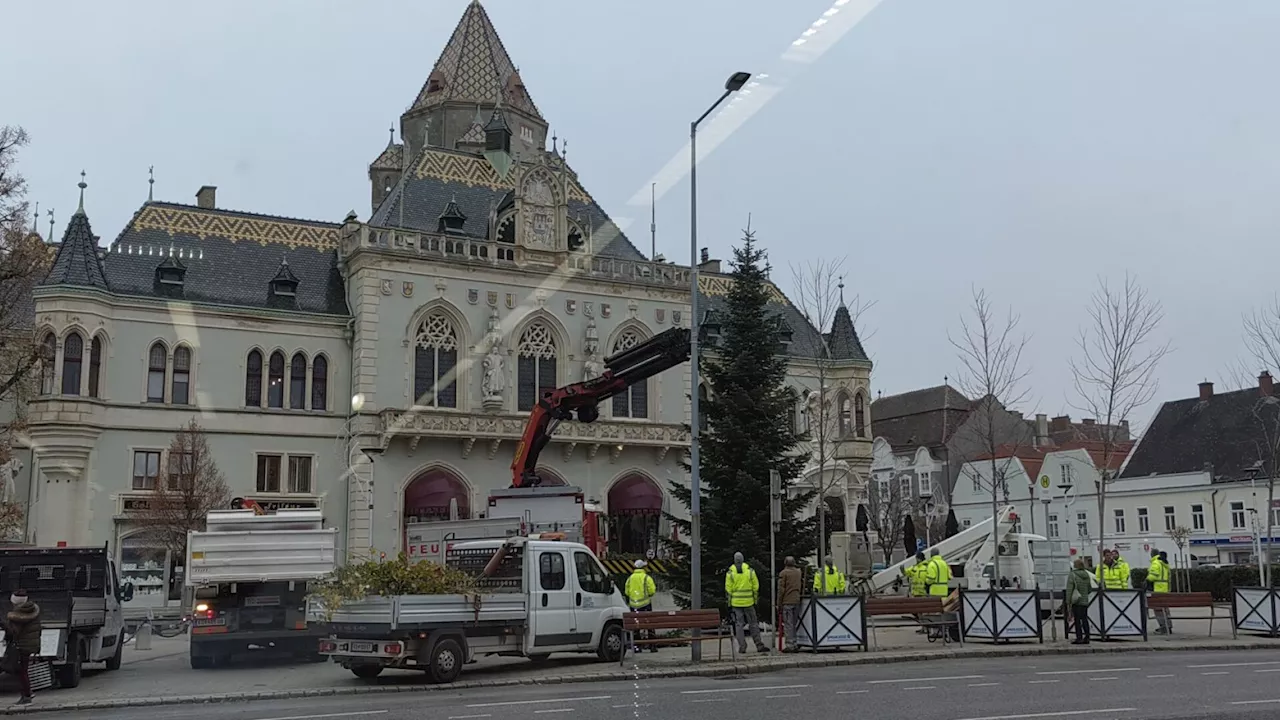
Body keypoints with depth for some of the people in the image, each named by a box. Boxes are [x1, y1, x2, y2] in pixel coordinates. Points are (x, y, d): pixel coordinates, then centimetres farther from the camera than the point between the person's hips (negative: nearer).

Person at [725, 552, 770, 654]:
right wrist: (755, 599, 9)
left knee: (738, 624, 5)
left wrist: (729, 602, 6)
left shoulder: (730, 572, -3)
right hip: (748, 602, 0)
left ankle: (742, 646, 2)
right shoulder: (750, 570, -1)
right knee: (753, 624, 8)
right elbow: (756, 586, 0)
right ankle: (759, 645, 7)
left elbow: (728, 589, -3)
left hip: (736, 603, 0)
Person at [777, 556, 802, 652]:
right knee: (795, 623, 12)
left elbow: (781, 589, -9)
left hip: (787, 601, -5)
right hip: (797, 601, 5)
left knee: (788, 624, -4)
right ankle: (796, 643, 13)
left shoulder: (783, 573, -7)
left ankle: (790, 645, -6)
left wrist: (779, 603, -5)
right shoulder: (799, 572, 10)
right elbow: (803, 585, 17)